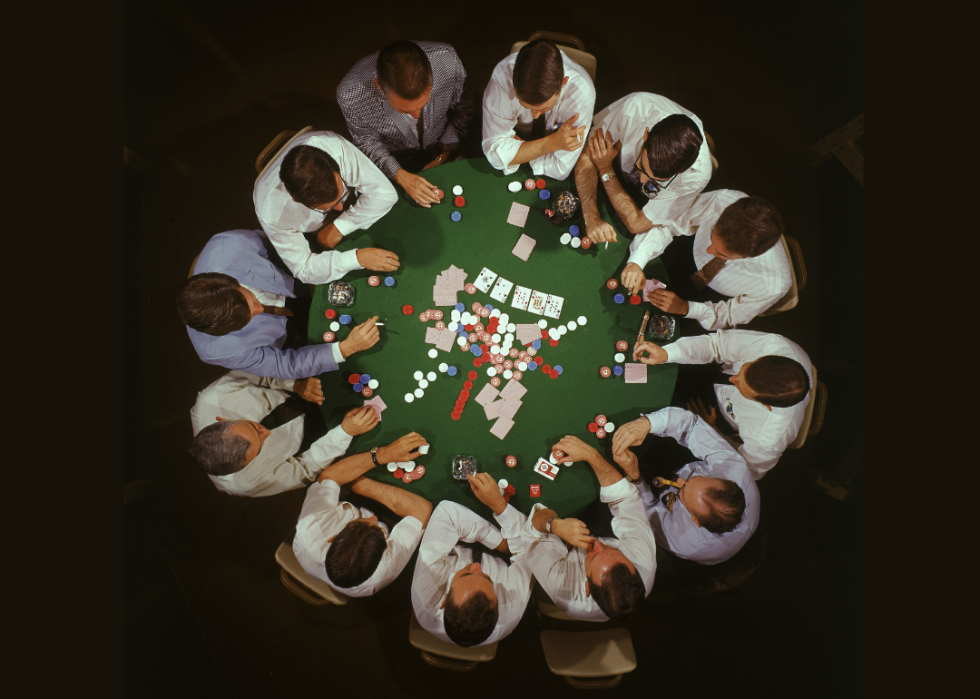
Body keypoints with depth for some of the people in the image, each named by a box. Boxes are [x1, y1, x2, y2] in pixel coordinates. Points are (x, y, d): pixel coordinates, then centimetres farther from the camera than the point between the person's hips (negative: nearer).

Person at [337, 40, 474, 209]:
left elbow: (462, 108, -8)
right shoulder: (350, 94, -34)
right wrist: (400, 176, -27)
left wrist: (444, 156, -13)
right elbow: (367, 143, -13)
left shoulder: (447, 61, -30)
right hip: (391, 157, -1)